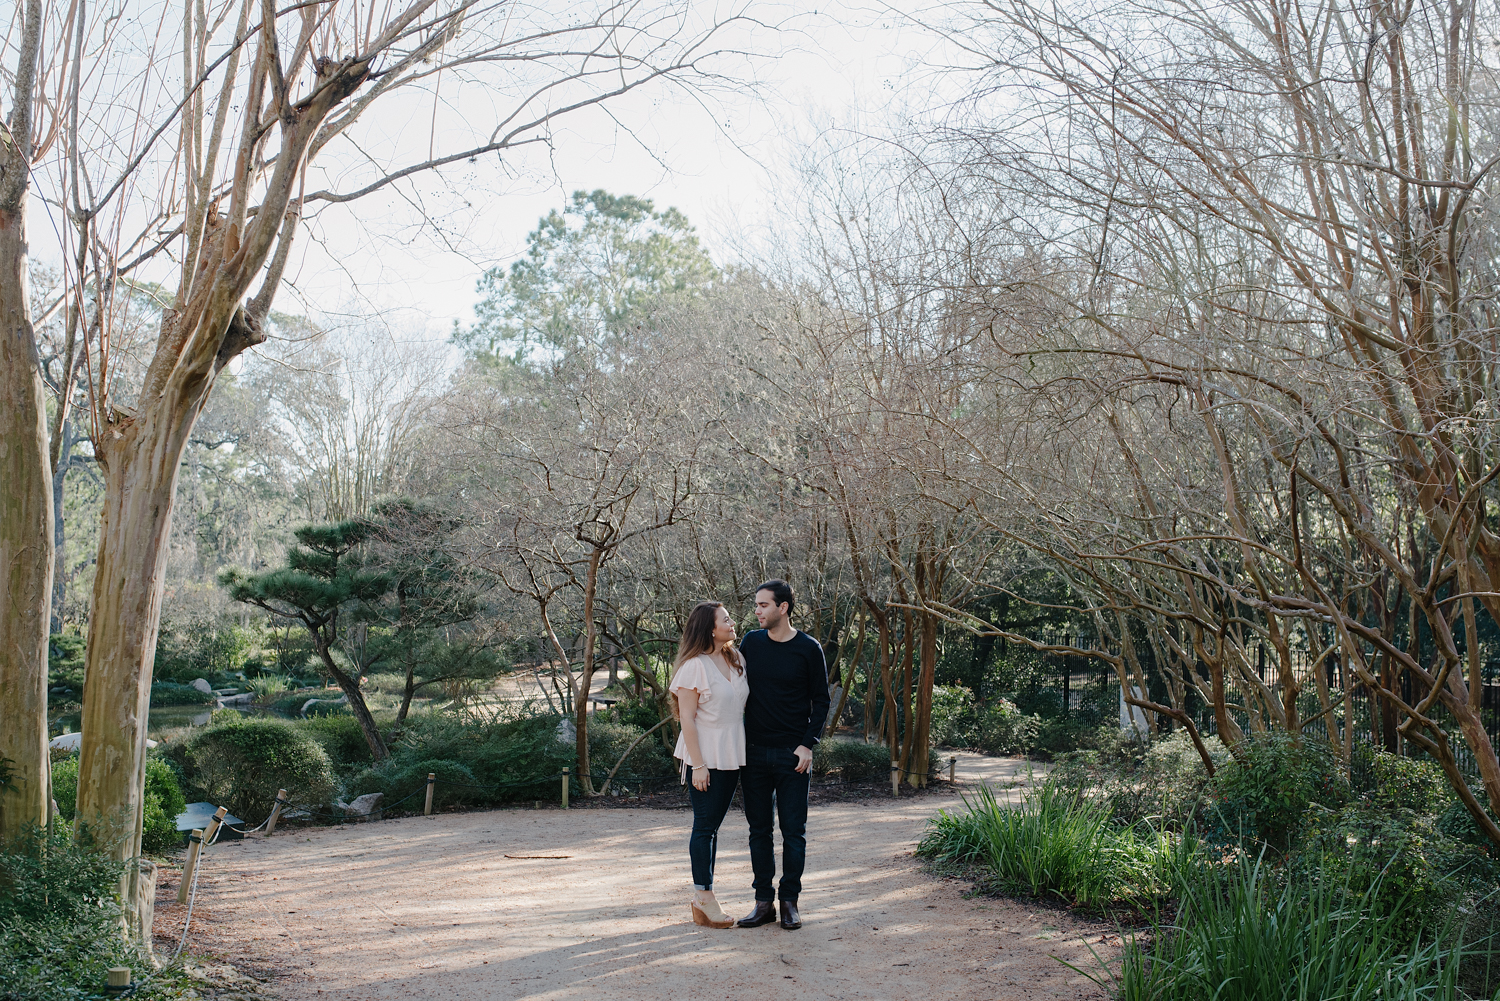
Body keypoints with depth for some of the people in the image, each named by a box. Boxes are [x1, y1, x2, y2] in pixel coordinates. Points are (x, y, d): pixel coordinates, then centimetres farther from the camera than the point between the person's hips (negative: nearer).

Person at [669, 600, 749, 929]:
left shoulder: (736, 660, 8)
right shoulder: (695, 665, -14)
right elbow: (687, 719, -14)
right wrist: (698, 765, -17)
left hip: (733, 755, 7)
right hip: (706, 756, -7)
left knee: (712, 825, 13)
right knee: (704, 826, 1)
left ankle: (703, 897, 20)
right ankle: (703, 900, 9)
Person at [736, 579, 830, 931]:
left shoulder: (808, 649, -3)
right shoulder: (751, 642, 6)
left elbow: (821, 702, 1)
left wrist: (807, 745, -9)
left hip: (792, 754, -3)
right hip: (754, 752, 3)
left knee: (793, 831, 1)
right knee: (759, 830, 7)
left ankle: (790, 901, 10)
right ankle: (763, 902, 14)